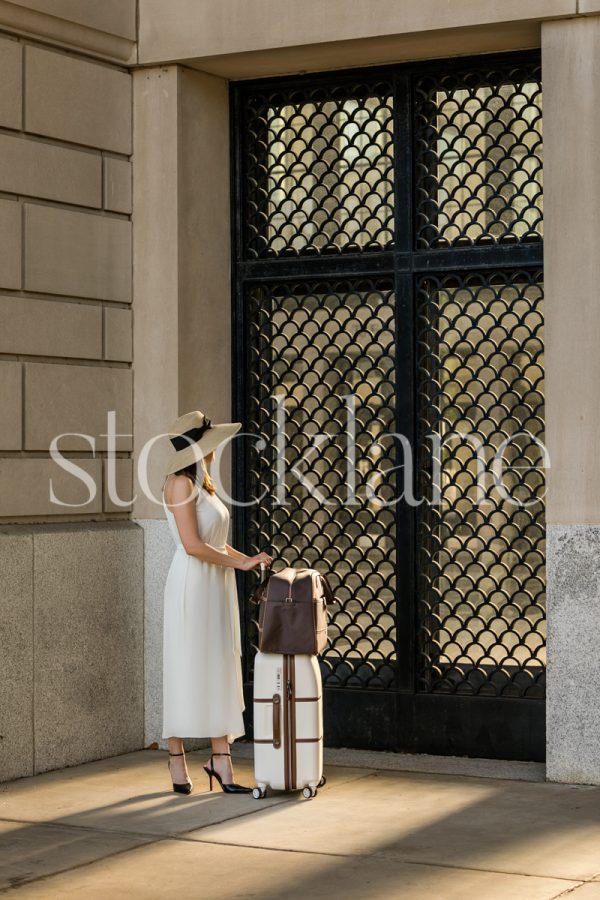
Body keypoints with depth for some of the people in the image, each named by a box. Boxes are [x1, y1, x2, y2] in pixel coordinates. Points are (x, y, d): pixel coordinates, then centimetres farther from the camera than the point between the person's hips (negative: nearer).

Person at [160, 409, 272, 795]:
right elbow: (193, 545, -19)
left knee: (219, 672, 6)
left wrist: (251, 560, 6)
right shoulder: (181, 483, -11)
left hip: (217, 587, 9)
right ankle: (178, 761, 8)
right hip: (191, 585, -9)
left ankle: (221, 760, 7)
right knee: (186, 671, -1)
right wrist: (239, 562, -11)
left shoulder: (204, 485, 16)